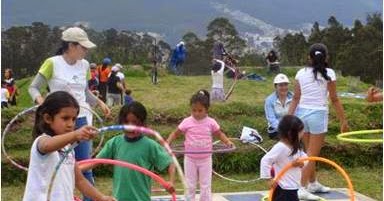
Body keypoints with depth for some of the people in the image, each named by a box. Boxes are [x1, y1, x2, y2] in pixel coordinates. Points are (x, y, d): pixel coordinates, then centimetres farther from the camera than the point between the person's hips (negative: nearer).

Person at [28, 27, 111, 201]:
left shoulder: (84, 65, 6)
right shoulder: (52, 63, -8)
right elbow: (33, 87, -3)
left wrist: (99, 102, 7)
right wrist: (40, 100, -23)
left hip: (82, 120, 4)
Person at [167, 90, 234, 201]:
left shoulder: (211, 122, -7)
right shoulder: (187, 122, -9)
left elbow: (219, 134, 5)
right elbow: (175, 133, -1)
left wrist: (227, 142, -12)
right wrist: (167, 142, -16)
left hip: (205, 159, 0)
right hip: (190, 159, 0)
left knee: (206, 185, 9)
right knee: (190, 185, 11)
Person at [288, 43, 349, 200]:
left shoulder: (301, 73, 3)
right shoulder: (328, 73, -6)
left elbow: (296, 98, -1)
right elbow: (334, 99, -5)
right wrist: (343, 120, 1)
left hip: (302, 113, 4)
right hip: (318, 114, -4)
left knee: (310, 152, 19)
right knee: (312, 154, 0)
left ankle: (313, 183, 33)